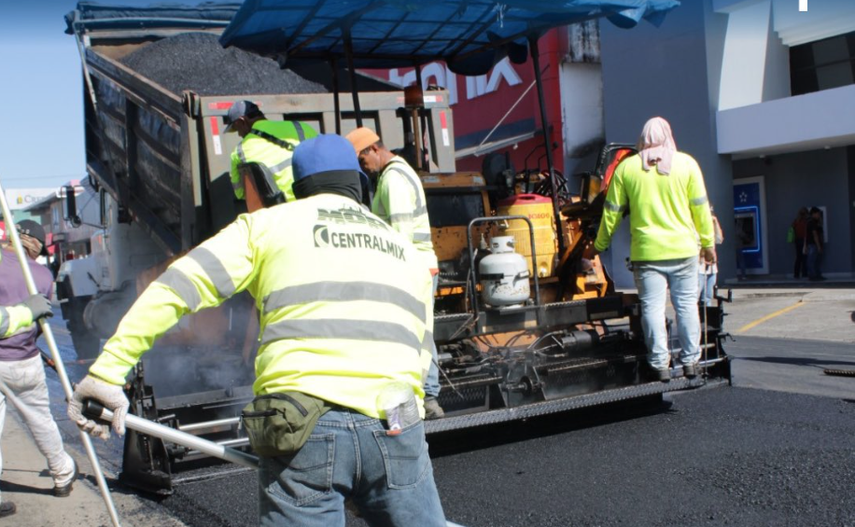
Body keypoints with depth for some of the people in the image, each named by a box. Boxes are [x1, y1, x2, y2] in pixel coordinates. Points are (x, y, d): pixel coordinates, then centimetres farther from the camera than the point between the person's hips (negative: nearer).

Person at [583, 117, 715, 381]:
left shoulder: (626, 167, 2)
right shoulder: (686, 163, 2)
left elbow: (612, 212, 4)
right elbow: (700, 208, 4)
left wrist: (598, 246, 14)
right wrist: (708, 243, 14)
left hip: (647, 251, -1)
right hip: (683, 249, 1)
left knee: (653, 308, 3)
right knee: (687, 305, 10)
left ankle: (660, 365, 3)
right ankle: (690, 362, 15)